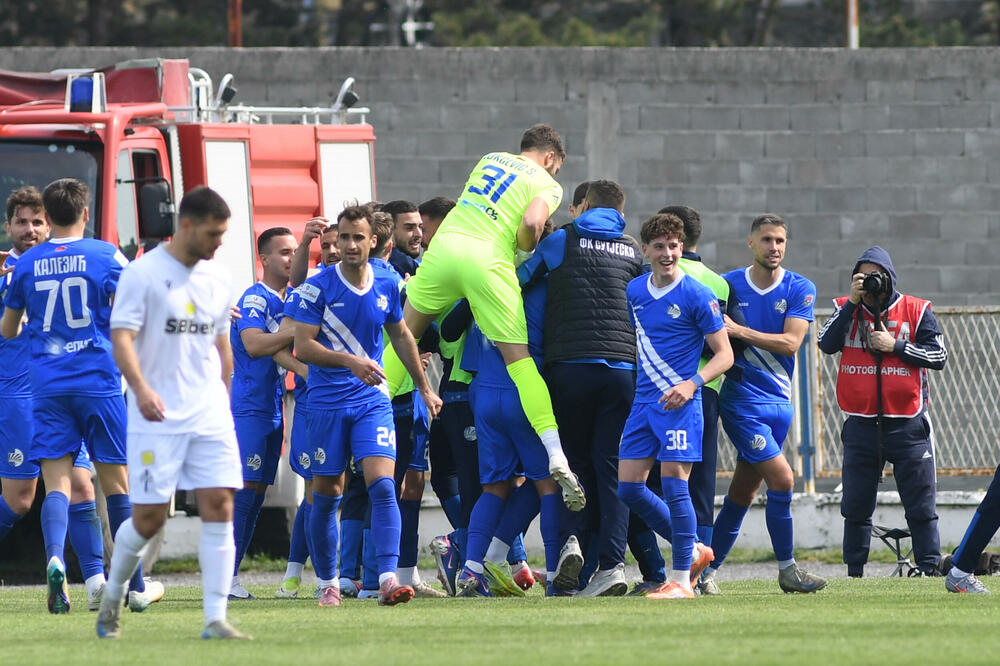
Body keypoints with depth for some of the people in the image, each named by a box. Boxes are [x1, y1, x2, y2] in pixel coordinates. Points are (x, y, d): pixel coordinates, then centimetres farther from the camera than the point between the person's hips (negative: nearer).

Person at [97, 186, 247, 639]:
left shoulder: (216, 278, 13)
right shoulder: (144, 274, -7)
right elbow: (122, 337, -14)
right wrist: (141, 389, -30)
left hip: (210, 415, 5)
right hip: (157, 416, -5)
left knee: (219, 507, -7)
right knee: (149, 518, -3)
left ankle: (215, 619, -7)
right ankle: (111, 597, 23)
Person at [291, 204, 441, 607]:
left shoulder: (386, 287, 4)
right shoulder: (319, 287, -7)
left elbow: (401, 336, 20)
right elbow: (302, 346, -11)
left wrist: (424, 388, 25)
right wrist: (349, 361, -25)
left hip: (372, 400, 2)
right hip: (326, 403, -2)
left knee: (382, 485, -15)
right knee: (327, 495, 5)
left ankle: (388, 580, -21)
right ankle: (328, 582, 20)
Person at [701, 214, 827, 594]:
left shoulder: (800, 290, 2)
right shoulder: (728, 285, 0)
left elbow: (790, 343, -9)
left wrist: (738, 331, -17)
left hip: (780, 401, 4)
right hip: (742, 397, -4)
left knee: (743, 492, 7)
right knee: (781, 478, -15)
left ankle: (708, 570, 17)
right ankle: (787, 570, -5)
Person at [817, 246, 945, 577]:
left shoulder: (916, 310, 2)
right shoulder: (846, 308, 7)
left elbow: (939, 356, -2)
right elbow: (827, 344, -9)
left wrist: (895, 346, -12)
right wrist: (853, 302, -13)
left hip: (907, 423, -2)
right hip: (861, 423, 2)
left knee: (920, 505, -2)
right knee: (856, 506, 5)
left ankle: (929, 568, 2)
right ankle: (854, 572, 12)